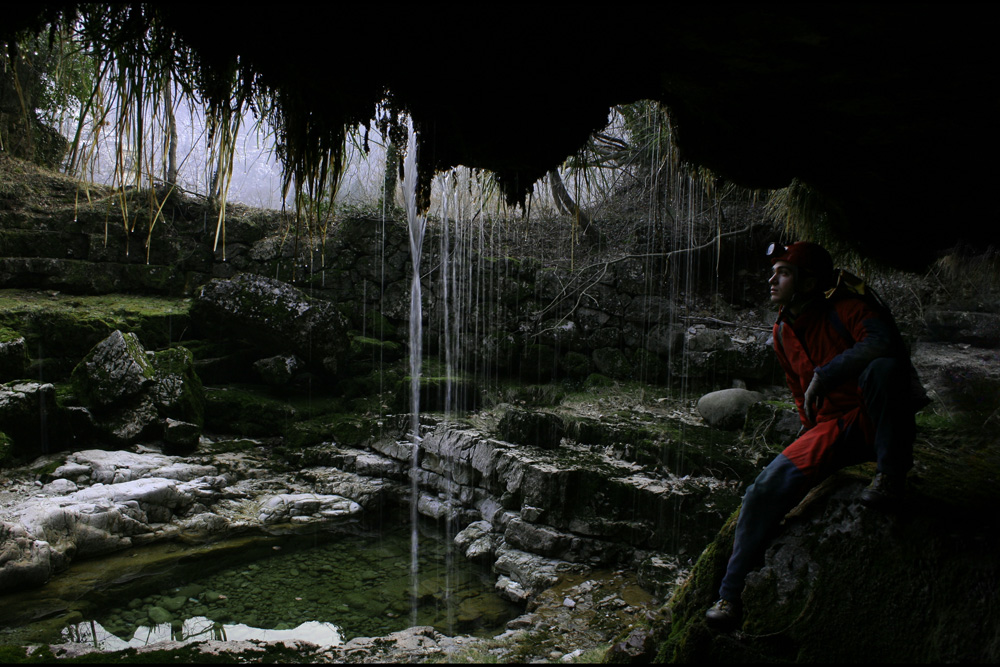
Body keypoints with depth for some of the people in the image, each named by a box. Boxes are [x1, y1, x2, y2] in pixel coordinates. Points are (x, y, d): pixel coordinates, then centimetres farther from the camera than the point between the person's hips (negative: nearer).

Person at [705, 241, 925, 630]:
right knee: (766, 489, -17)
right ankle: (731, 592, -10)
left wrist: (823, 375, -33)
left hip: (875, 423, -5)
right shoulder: (783, 333, 7)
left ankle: (891, 476, -20)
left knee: (882, 368, -37)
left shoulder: (846, 309, -13)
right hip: (829, 430, 5)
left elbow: (882, 341, -36)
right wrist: (808, 434, 17)